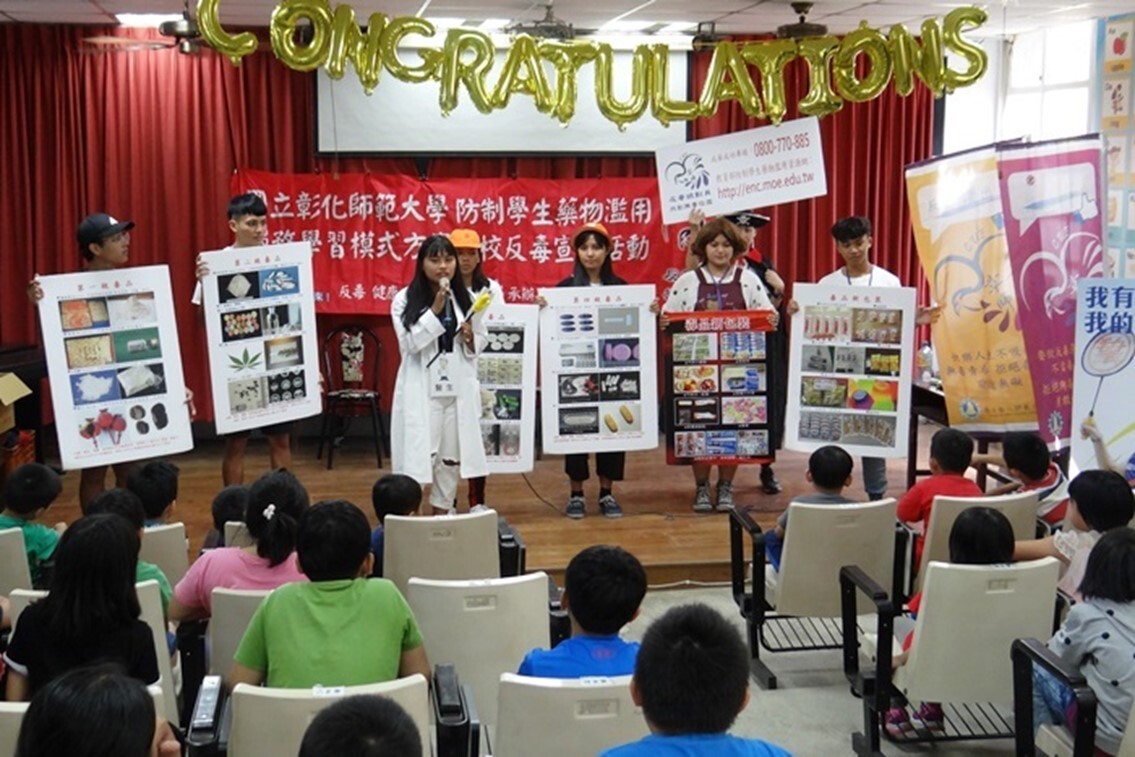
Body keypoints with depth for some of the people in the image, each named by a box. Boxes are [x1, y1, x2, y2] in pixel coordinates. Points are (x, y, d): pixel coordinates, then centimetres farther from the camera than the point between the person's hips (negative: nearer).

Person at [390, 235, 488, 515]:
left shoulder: (466, 299, 7)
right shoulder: (404, 300, -3)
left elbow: (482, 341, 15)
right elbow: (409, 342, -15)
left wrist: (470, 339, -7)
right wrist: (436, 308, -18)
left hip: (458, 388, 4)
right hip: (422, 390, -4)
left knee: (452, 455, 12)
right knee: (420, 455, -7)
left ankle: (442, 513, 25)